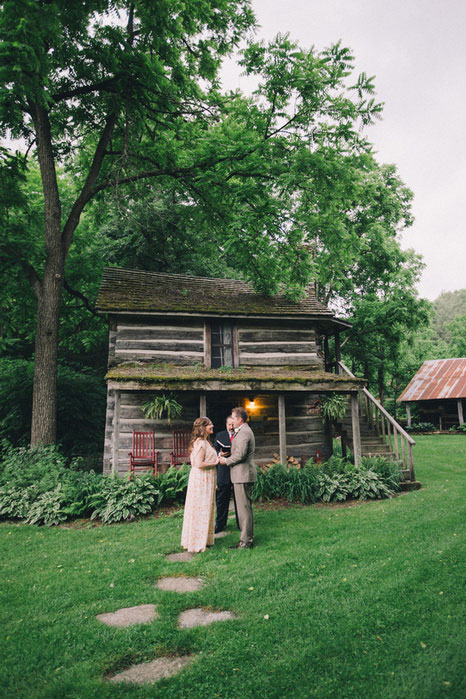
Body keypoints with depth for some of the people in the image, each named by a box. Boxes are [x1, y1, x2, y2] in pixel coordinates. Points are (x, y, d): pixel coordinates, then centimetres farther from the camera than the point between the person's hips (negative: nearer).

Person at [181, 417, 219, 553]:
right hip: (202, 480, -10)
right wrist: (216, 461, -14)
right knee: (201, 510, -2)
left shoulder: (204, 442, 14)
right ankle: (198, 543, 8)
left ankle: (203, 539, 27)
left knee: (202, 509, 16)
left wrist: (218, 456, 8)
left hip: (205, 479, 10)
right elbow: (199, 464, -25)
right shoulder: (201, 443, -18)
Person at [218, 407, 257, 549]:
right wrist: (227, 455, 12)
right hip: (244, 474, 11)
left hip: (243, 474, -11)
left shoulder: (243, 433, -17)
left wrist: (226, 460, -9)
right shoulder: (245, 430, 17)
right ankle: (248, 537, 24)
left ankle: (246, 540, 3)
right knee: (246, 506, 16)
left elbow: (240, 454, -24)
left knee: (244, 507, -4)